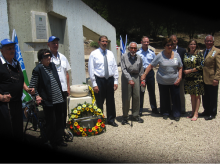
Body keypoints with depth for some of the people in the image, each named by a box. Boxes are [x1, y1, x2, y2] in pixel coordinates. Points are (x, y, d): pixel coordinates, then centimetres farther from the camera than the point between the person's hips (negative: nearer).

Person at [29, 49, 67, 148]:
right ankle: (52, 142, 19)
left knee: (59, 120, 14)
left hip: (58, 99, 6)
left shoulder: (52, 65, 9)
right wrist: (37, 96, -12)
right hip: (48, 101, -6)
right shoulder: (38, 69, -10)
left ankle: (59, 140, 28)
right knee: (51, 122, 2)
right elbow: (32, 86, -5)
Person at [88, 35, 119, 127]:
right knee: (99, 102, 4)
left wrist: (116, 81, 3)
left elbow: (115, 67, 11)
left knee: (111, 101, 12)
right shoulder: (94, 54, -3)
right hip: (99, 80, -4)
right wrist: (94, 84, -11)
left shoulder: (110, 53, 10)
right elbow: (91, 69, -6)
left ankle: (111, 119, 26)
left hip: (110, 79, 4)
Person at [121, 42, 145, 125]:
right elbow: (124, 69, -9)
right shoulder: (124, 57, -2)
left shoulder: (139, 58, 9)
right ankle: (125, 117, 11)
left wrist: (143, 80, 12)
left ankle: (136, 115, 19)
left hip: (136, 77, 3)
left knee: (137, 97, 4)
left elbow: (141, 70, 16)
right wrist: (129, 79, -19)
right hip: (126, 78, -3)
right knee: (126, 98, -1)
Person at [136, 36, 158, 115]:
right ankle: (140, 110, 12)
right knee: (141, 92, 1)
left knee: (152, 91, 12)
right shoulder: (138, 53, -5)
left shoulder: (152, 52, 6)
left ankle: (154, 108, 26)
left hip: (150, 72, 3)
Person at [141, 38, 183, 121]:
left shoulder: (176, 55, 1)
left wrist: (179, 78, -4)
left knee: (176, 98, 2)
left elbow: (180, 68, 7)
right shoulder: (160, 55, -7)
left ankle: (176, 114, 16)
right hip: (162, 81, -1)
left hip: (174, 81, 1)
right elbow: (151, 65, -5)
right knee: (164, 98, 11)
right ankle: (165, 113, 28)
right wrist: (144, 75, -10)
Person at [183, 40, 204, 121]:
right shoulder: (186, 54, 10)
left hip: (197, 78, -4)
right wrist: (184, 71, -4)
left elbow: (201, 66, -11)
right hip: (188, 78, 4)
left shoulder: (199, 54, -4)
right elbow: (183, 65, 15)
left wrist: (190, 71, -12)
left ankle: (196, 114, 4)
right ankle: (192, 112, 19)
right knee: (192, 95, 11)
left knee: (197, 95, 0)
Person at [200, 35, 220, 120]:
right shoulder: (202, 51, 13)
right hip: (203, 79, 6)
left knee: (212, 98, 6)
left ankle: (212, 113, 19)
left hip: (211, 80, -6)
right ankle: (206, 111, 29)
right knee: (205, 97, 14)